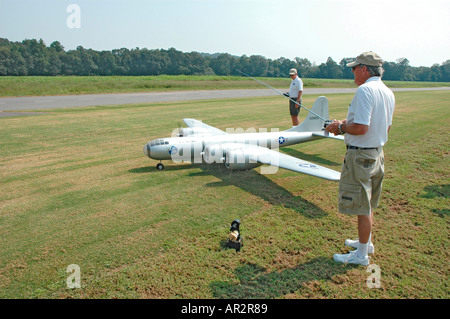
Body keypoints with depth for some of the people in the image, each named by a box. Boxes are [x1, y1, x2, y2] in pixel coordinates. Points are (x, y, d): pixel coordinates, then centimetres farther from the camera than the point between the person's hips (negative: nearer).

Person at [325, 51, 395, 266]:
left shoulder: (365, 90, -20)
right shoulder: (388, 93, 10)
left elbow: (361, 128, -27)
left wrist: (341, 127, -9)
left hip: (360, 155, -9)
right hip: (377, 152, 10)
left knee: (363, 206, 1)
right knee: (368, 203, 22)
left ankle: (361, 255, 14)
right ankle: (366, 242, 38)